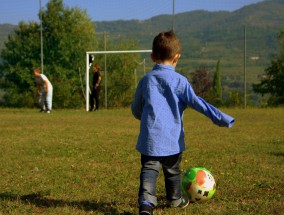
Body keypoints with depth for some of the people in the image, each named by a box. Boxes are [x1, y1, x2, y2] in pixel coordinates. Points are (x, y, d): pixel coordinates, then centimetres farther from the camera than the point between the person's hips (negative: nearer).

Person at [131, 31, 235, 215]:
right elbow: (196, 102, -13)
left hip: (149, 137, 1)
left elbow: (136, 110, 14)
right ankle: (175, 199, 38)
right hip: (172, 138, -1)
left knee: (149, 169, -2)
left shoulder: (146, 80, 5)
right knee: (173, 171, 18)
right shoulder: (179, 81, -6)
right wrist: (222, 118, -13)